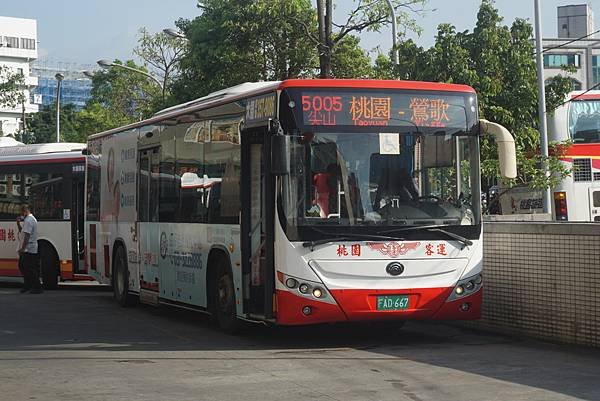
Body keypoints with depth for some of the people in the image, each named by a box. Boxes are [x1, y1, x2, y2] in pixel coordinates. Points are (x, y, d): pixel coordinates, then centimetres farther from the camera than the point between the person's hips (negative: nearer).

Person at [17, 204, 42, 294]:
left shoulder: (28, 220, -16)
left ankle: (37, 288, -7)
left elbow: (27, 235, -24)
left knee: (30, 269, -9)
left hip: (28, 249, -11)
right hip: (30, 249, 11)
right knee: (22, 266, 17)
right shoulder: (31, 219, 18)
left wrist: (23, 248, -25)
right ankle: (27, 285, 23)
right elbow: (22, 231, 27)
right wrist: (18, 223, 12)